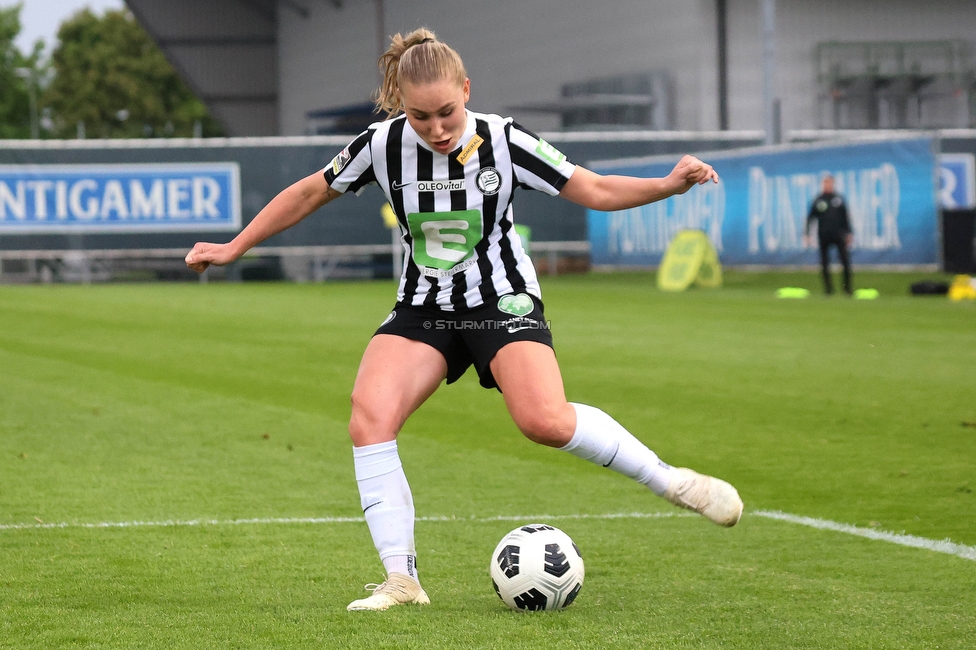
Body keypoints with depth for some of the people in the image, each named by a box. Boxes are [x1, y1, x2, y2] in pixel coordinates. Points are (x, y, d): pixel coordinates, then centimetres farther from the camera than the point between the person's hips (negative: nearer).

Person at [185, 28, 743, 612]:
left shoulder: (503, 141, -14)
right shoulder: (384, 144, -10)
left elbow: (596, 191, -8)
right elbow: (309, 194, 5)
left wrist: (671, 184, -24)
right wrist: (234, 248, 8)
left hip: (503, 301, -2)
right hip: (422, 308, 3)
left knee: (545, 420, -28)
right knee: (370, 414, -23)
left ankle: (672, 480, -8)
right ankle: (402, 579, -18)